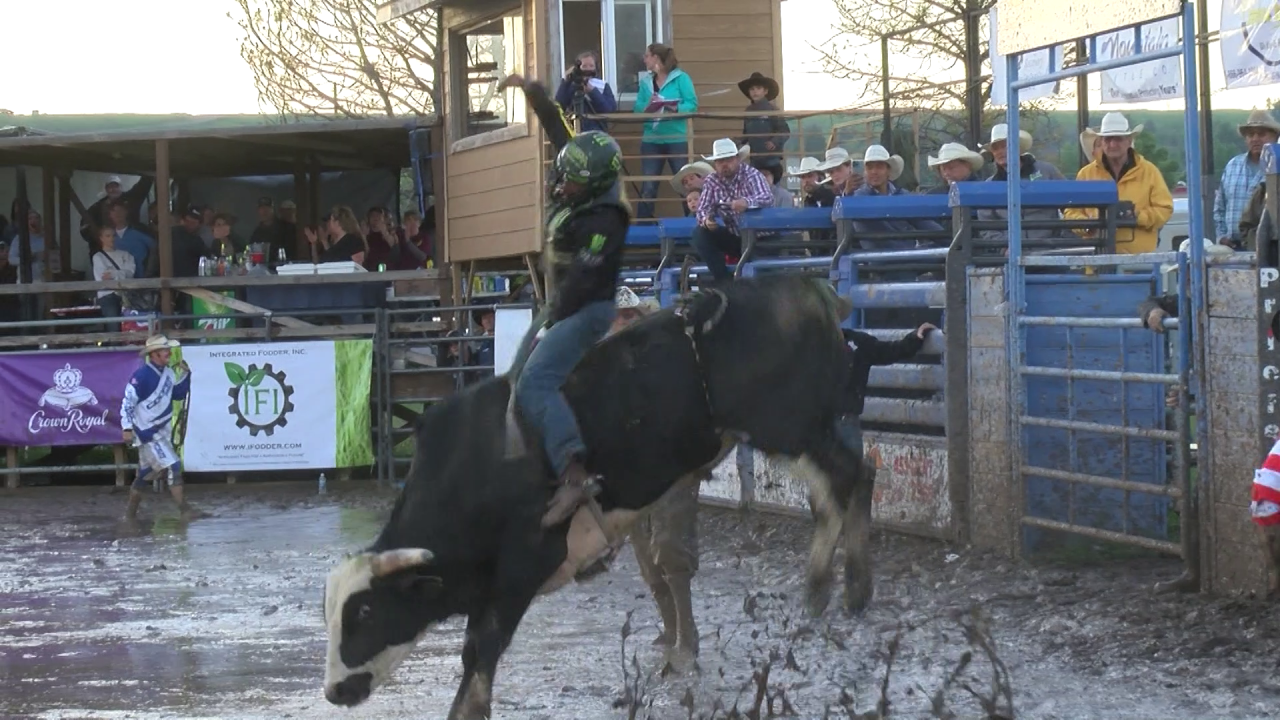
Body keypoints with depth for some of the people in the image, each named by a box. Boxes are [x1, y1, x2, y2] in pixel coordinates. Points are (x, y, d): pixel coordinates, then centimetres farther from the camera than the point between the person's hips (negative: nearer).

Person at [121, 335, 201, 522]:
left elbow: (178, 395, 16)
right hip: (148, 432, -8)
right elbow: (128, 402, -17)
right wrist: (127, 428, -20)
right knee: (173, 466, -13)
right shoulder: (141, 376, -20)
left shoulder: (168, 373, 4)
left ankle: (131, 513, 25)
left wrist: (185, 375, 3)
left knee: (145, 473, 15)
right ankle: (185, 510, -12)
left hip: (163, 430, 8)